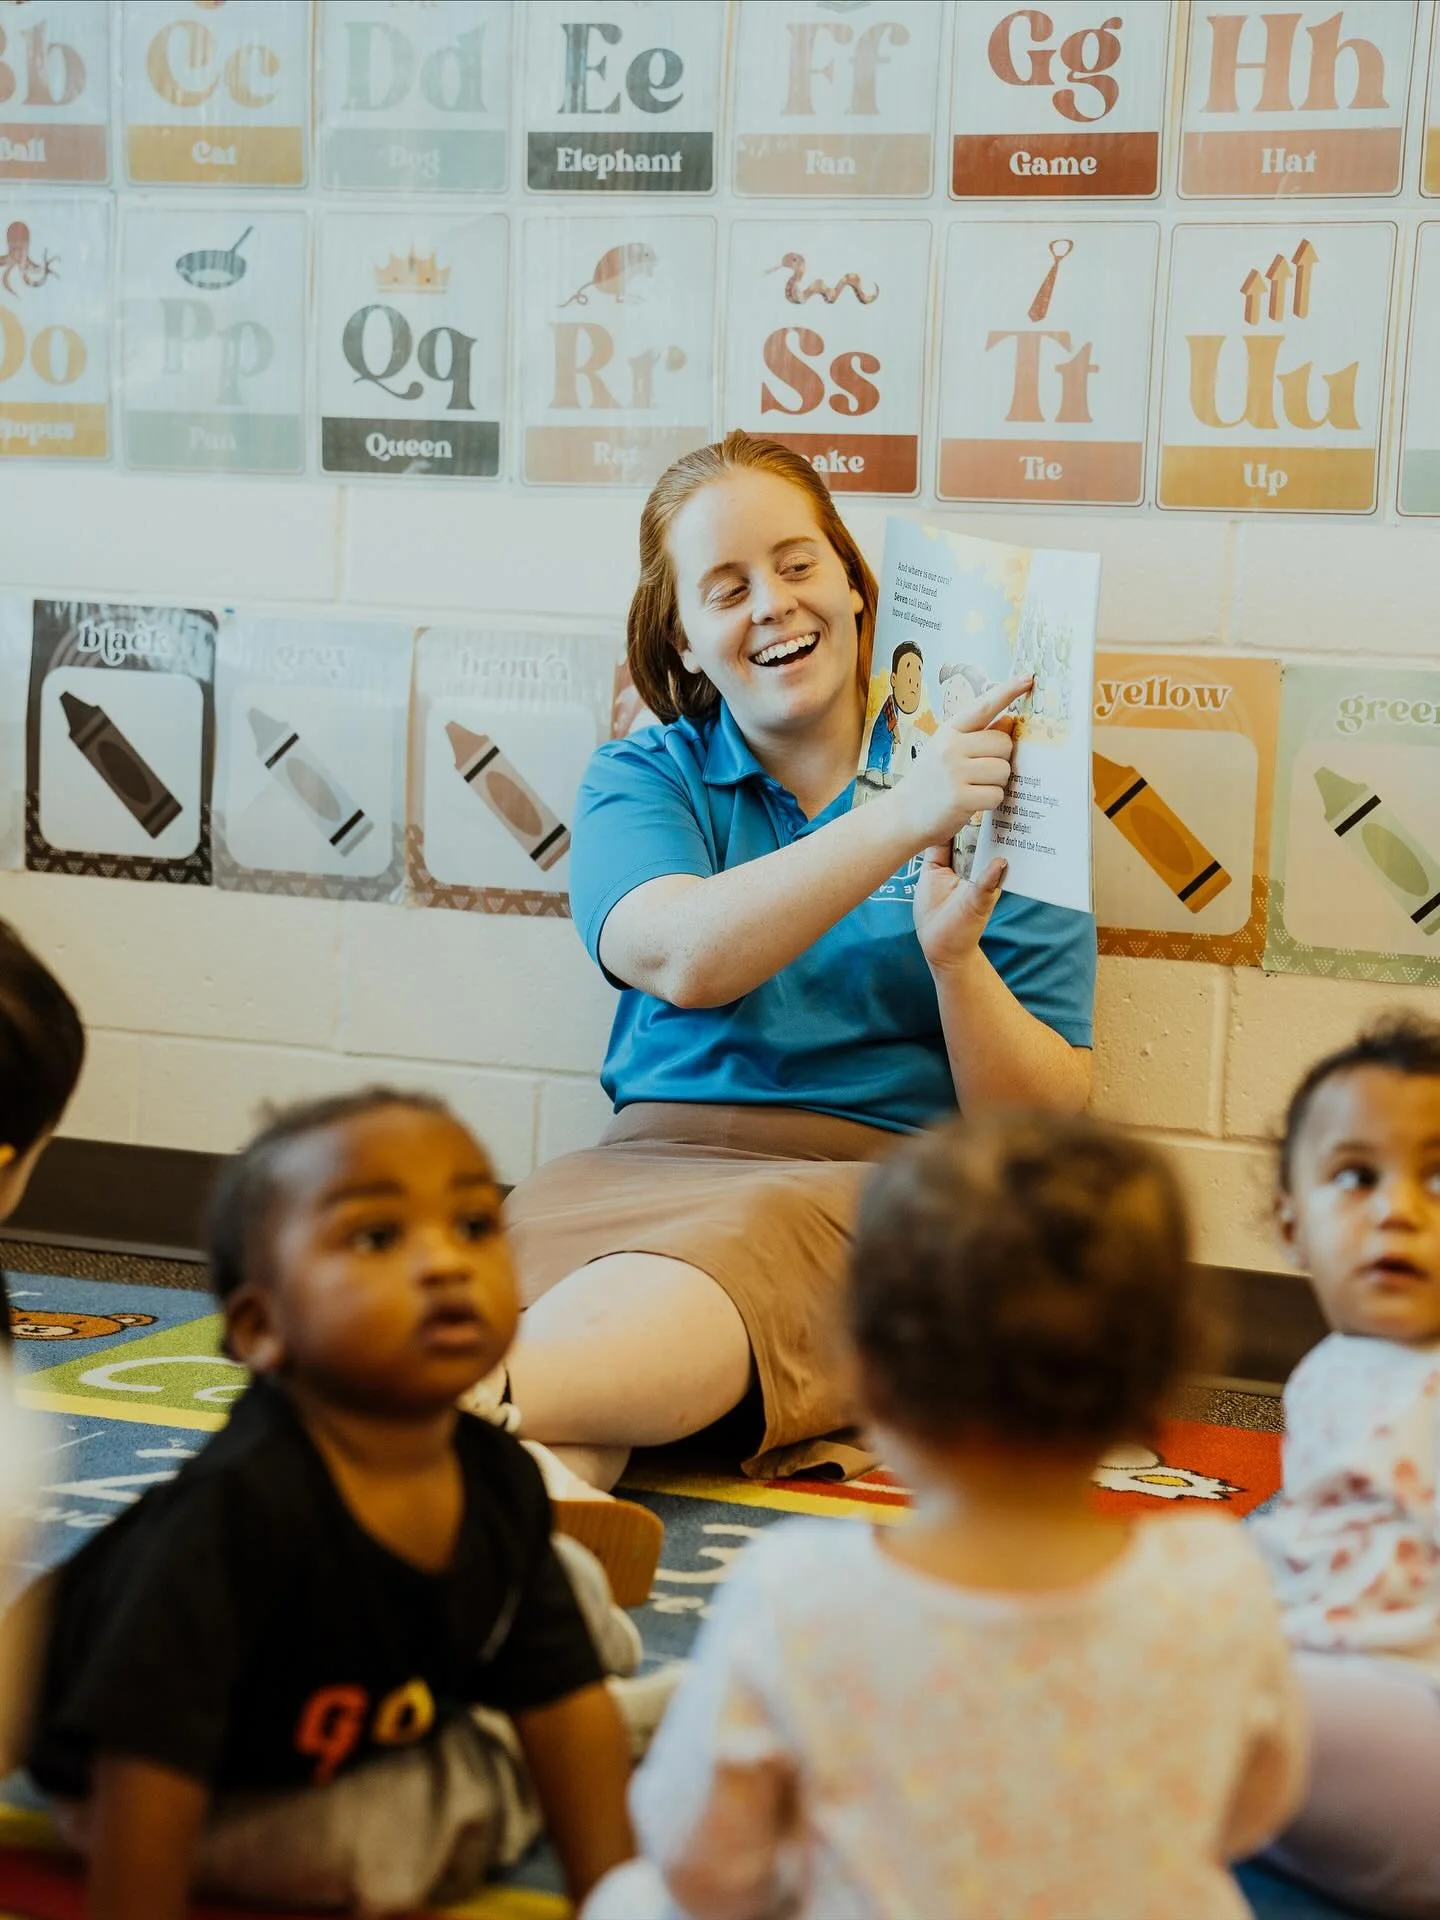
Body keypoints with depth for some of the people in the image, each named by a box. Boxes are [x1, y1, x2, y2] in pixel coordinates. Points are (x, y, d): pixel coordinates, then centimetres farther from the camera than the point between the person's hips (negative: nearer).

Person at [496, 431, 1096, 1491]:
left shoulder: (987, 789, 11)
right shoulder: (642, 778, 16)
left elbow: (1047, 1122, 5)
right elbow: (683, 958, -10)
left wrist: (954, 958, -16)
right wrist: (899, 819, -22)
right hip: (656, 1160, 2)